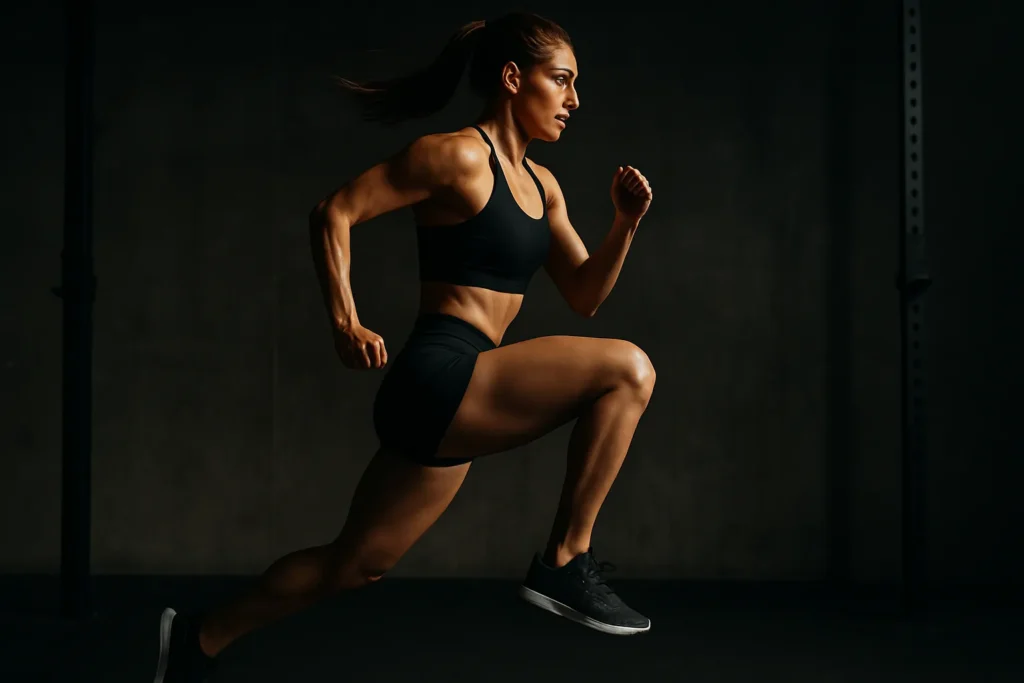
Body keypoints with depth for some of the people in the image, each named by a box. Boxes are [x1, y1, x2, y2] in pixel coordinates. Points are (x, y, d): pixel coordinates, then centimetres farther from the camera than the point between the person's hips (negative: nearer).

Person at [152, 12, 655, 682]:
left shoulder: (542, 185, 17)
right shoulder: (458, 156, -8)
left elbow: (585, 294, 18)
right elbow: (335, 212, -8)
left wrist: (626, 223, 3)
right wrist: (345, 321, -14)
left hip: (452, 401, 9)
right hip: (439, 380, -9)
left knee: (357, 563, 15)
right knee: (628, 368, -16)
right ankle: (566, 563, -8)